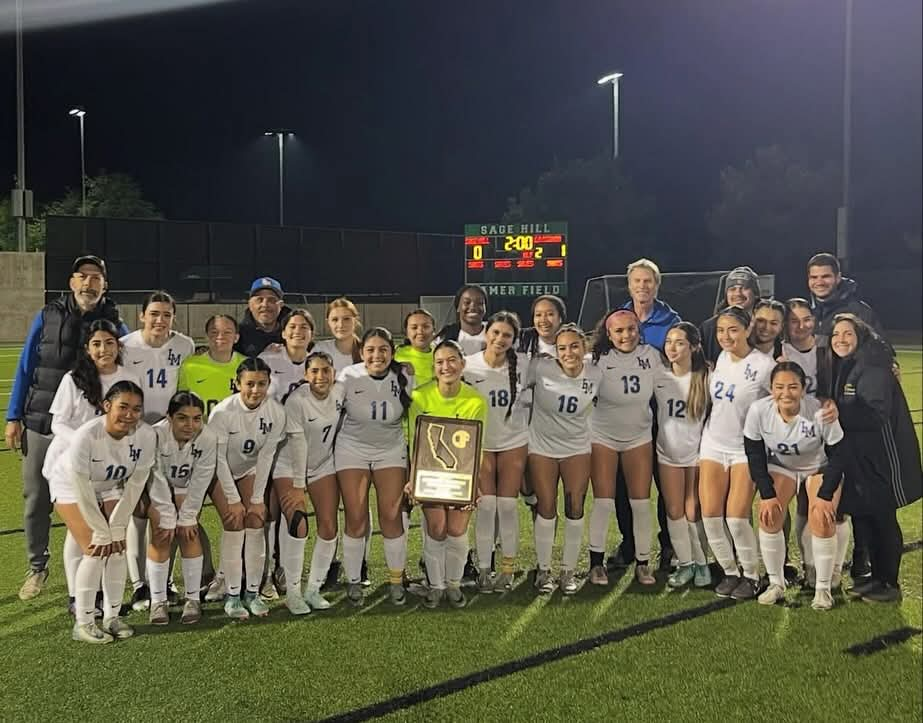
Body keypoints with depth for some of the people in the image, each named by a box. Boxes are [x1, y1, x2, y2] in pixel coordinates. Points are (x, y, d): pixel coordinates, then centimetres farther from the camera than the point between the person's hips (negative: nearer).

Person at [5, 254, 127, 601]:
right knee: (35, 502, 10)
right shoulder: (48, 317, 2)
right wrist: (14, 417, 3)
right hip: (40, 426, 2)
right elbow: (25, 368, 6)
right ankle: (37, 568, 30)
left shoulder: (115, 327, 0)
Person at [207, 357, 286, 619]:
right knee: (234, 525, -15)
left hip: (250, 470, 3)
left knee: (256, 523, -9)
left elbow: (266, 456, -12)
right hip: (220, 472, -3)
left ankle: (253, 593, 2)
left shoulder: (276, 412, -21)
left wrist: (257, 498, -11)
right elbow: (218, 459, -21)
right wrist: (233, 499, -18)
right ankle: (232, 596, -6)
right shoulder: (222, 412, -29)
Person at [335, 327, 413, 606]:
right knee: (356, 519, -3)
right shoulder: (348, 377, -14)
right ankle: (353, 581, 15)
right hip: (352, 450, -1)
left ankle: (396, 581, 14)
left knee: (391, 516, -3)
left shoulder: (403, 377, -10)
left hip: (391, 450, 1)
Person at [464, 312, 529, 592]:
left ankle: (507, 571, 13)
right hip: (480, 443, 0)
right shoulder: (468, 365, -13)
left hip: (514, 442, 1)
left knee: (508, 505, 1)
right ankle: (483, 570, 9)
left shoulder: (523, 363, -11)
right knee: (486, 505, -3)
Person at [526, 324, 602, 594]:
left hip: (577, 448, 2)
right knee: (547, 508, 2)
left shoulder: (596, 374, -11)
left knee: (575, 509, 3)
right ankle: (543, 569, 18)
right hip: (542, 447, -2)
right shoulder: (540, 368, -20)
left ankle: (568, 570, 18)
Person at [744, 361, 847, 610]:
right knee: (768, 518, -14)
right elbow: (754, 454, -12)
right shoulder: (758, 410, -26)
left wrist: (826, 495, -21)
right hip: (780, 467, 2)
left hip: (820, 468, -2)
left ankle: (823, 587, 4)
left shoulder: (821, 412, -32)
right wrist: (767, 494, -16)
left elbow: (837, 456, -18)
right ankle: (776, 584, 5)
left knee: (823, 521, -18)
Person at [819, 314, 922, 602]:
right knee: (861, 517, 13)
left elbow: (876, 413, -23)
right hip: (850, 457, 8)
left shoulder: (874, 368, -14)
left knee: (882, 519, 1)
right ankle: (877, 577, 26)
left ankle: (890, 584, 13)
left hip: (878, 458, -8)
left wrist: (837, 413, -27)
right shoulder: (832, 368, 10)